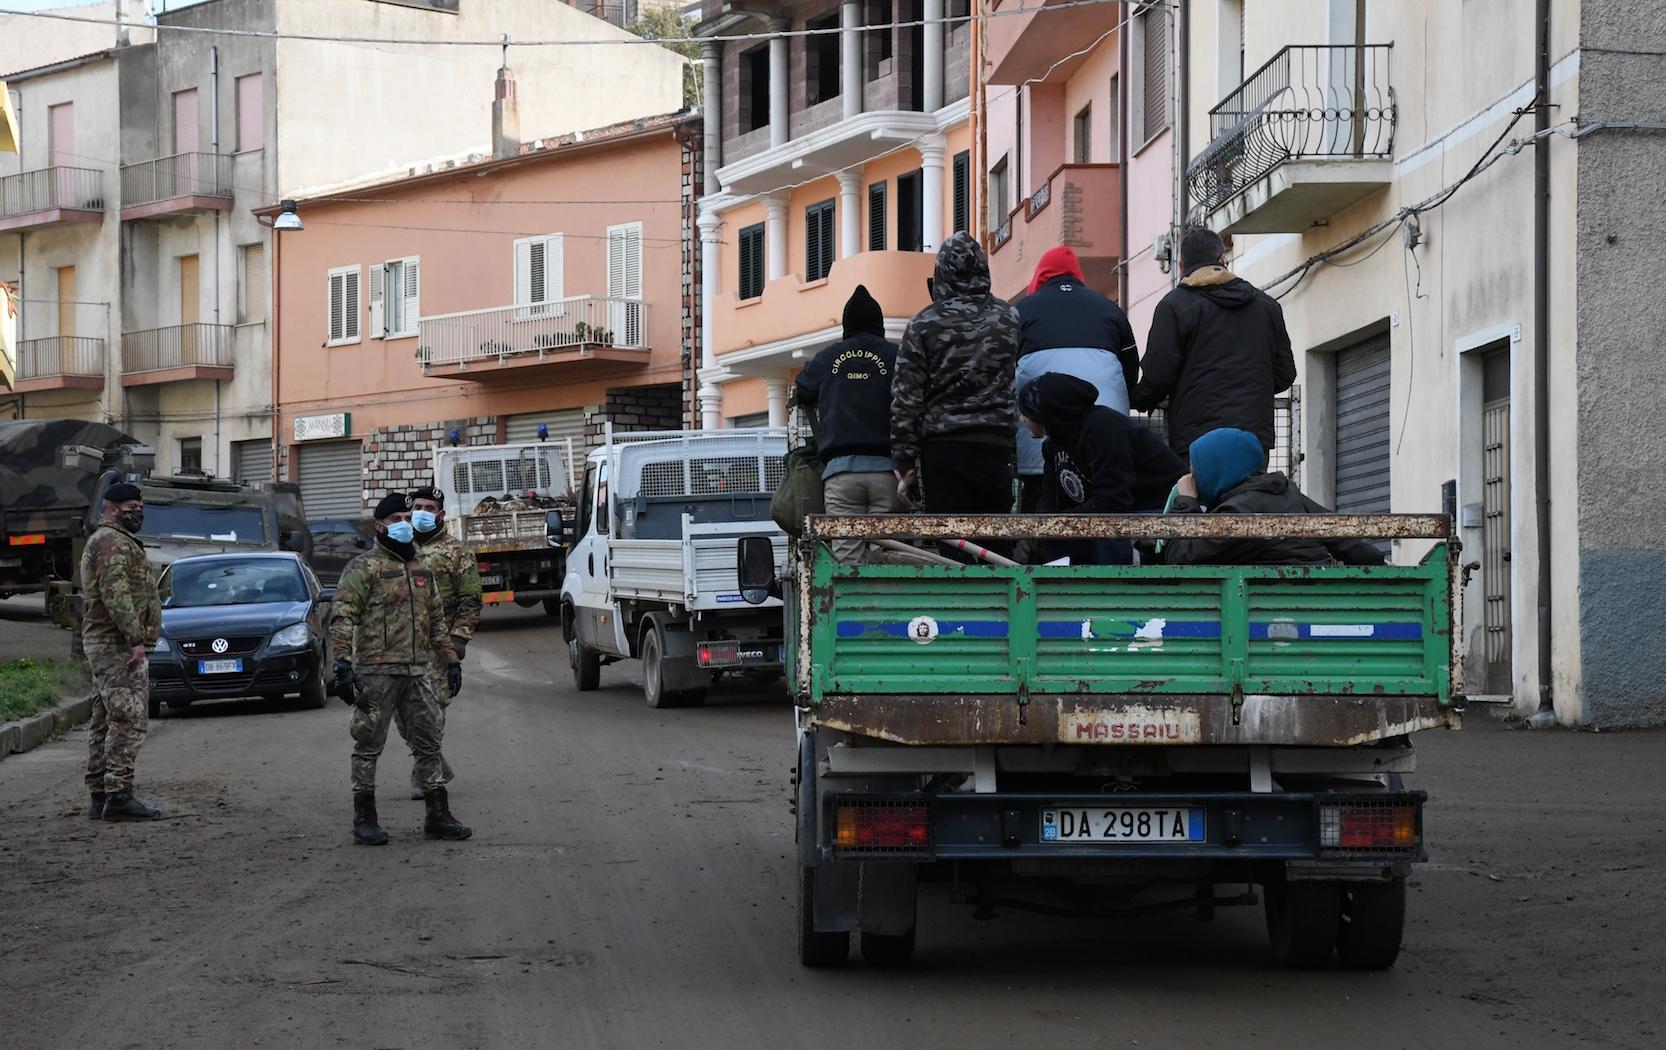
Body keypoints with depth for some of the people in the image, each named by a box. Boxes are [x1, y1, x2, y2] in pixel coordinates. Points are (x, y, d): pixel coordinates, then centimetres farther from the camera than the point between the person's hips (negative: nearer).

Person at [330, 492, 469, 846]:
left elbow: (436, 621, 25)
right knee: (368, 745, -1)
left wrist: (451, 661, 20)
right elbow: (343, 620, -12)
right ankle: (365, 820, 5)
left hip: (417, 670, 6)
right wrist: (342, 665, -20)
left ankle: (438, 816, 13)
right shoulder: (364, 568, -5)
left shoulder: (422, 570, 17)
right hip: (376, 671, -6)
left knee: (429, 743, 7)